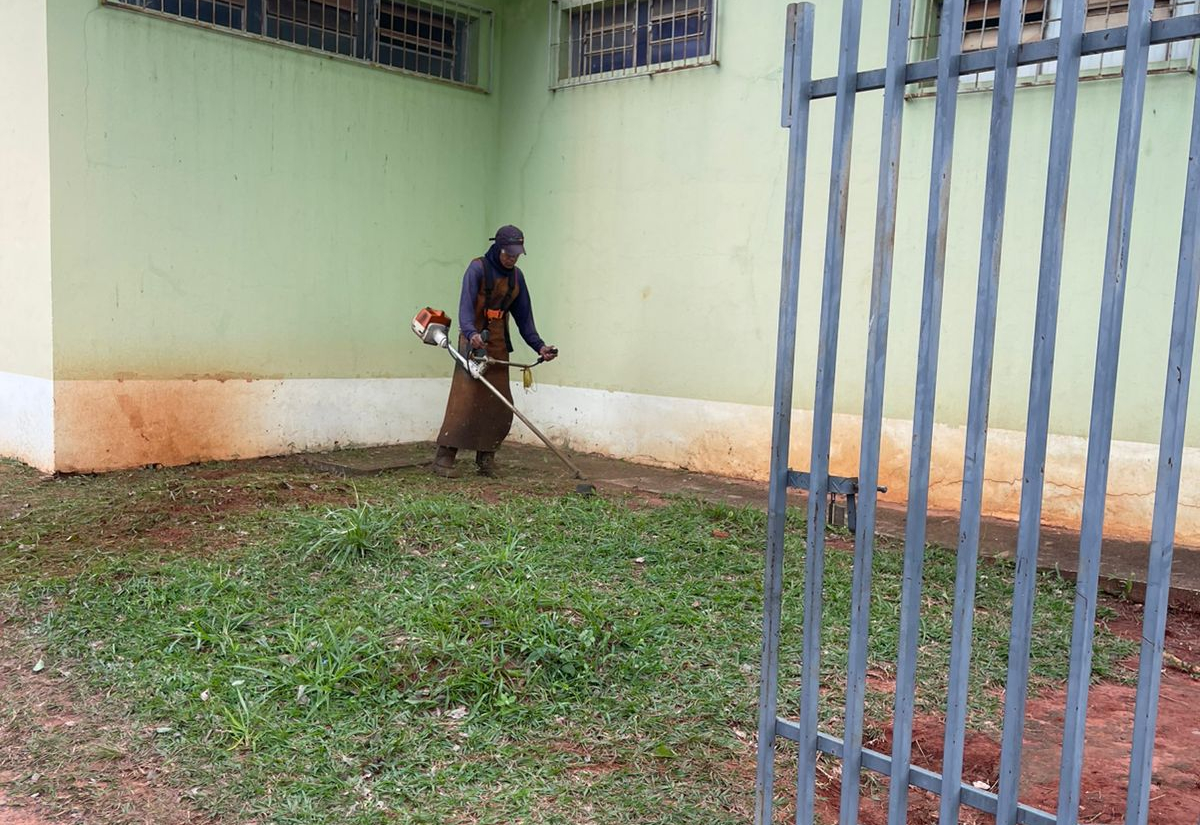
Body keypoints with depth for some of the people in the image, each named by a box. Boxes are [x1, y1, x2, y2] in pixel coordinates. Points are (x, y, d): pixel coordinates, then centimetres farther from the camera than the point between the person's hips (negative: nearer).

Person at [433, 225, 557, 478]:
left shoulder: (516, 277, 10)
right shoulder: (478, 268, -9)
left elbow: (524, 316, 11)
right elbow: (466, 304, -22)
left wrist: (539, 346, -1)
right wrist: (471, 333, -40)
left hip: (498, 345, 6)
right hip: (474, 341, -6)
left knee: (500, 403, 4)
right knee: (465, 397, -12)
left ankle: (486, 459, 14)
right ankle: (444, 458, -8)